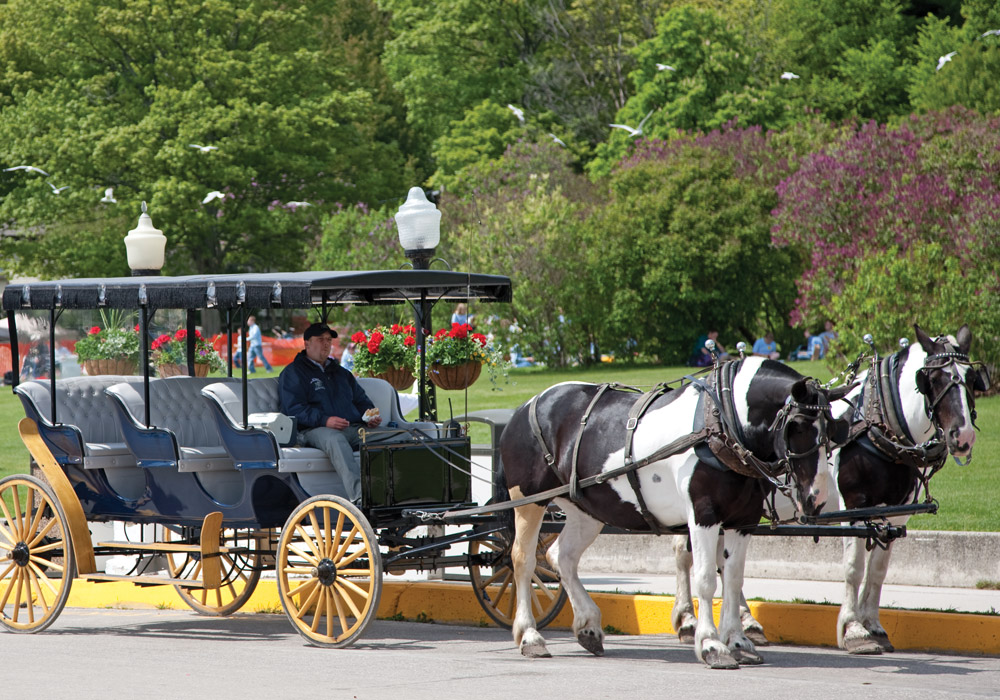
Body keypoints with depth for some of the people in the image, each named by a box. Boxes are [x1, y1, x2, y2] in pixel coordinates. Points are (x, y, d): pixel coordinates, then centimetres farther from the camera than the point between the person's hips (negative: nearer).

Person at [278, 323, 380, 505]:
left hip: (354, 427, 6)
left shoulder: (341, 373, 33)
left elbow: (361, 400, 32)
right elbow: (294, 408, -4)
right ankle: (359, 496, -60)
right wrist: (325, 420, -19)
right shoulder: (293, 373, 10)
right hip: (316, 430, -6)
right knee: (335, 439, -42)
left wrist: (371, 417, 7)